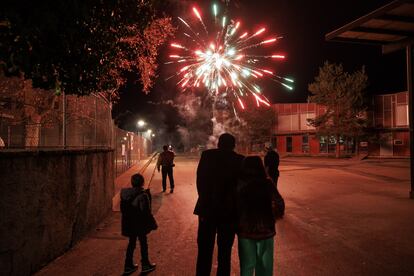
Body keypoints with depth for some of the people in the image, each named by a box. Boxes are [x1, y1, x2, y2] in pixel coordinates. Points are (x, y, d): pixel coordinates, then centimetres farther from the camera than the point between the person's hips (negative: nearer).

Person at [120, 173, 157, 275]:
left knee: (131, 243, 20)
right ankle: (145, 265, 28)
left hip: (128, 224, 6)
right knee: (143, 243, 13)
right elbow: (146, 212, -20)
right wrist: (152, 224, -8)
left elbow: (122, 209, 6)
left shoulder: (124, 193, -5)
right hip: (140, 224, -6)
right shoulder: (143, 195, -24)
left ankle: (128, 266, 30)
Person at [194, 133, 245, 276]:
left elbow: (200, 180, -6)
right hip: (229, 211, 0)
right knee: (225, 252, 14)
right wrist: (235, 204, 12)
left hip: (208, 208, 0)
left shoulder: (207, 155, -5)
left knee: (205, 250, 12)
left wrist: (205, 200, 5)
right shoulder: (240, 160, -4)